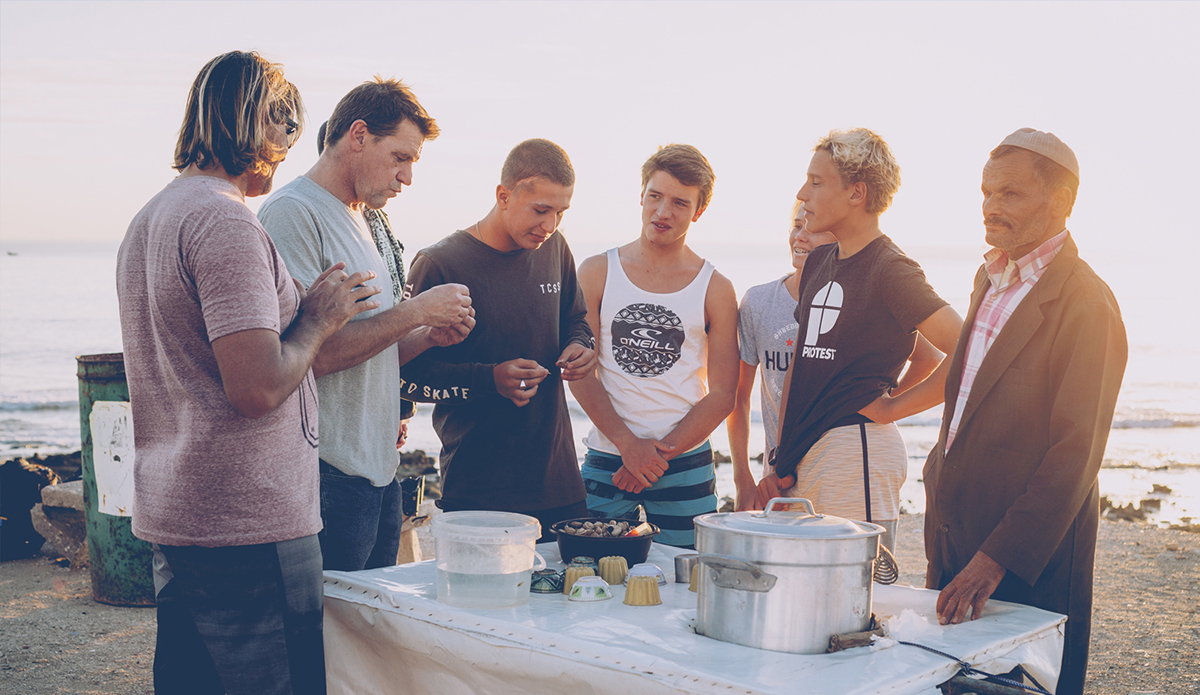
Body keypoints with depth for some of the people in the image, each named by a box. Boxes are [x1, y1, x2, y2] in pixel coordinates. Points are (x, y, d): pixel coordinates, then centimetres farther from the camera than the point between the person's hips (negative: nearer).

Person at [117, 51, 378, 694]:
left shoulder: (149, 219, 15)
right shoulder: (226, 221, -17)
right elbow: (258, 387, -24)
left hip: (168, 516, 10)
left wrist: (295, 307, 18)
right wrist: (317, 320, -8)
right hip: (245, 528, -10)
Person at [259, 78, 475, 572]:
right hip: (329, 478, -9)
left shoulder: (360, 221, 18)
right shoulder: (292, 212, -12)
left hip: (379, 471, 9)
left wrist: (429, 336, 2)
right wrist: (414, 313, -16)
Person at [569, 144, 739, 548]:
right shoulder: (596, 273, 4)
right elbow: (580, 372, -1)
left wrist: (661, 453, -9)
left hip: (685, 465, 0)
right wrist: (628, 443, -11)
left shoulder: (716, 290, 3)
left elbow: (722, 394, 0)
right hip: (606, 462, 0)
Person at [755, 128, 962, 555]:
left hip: (859, 451, -8)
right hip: (803, 454, 8)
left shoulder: (892, 269, -11)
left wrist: (892, 408, -9)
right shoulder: (818, 263, 14)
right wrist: (781, 462, 12)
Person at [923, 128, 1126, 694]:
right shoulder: (990, 279, 11)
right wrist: (939, 482, 12)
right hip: (952, 536, 8)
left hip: (1032, 559, -8)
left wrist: (997, 557, -22)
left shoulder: (1085, 303, -16)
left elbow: (1076, 454, -20)